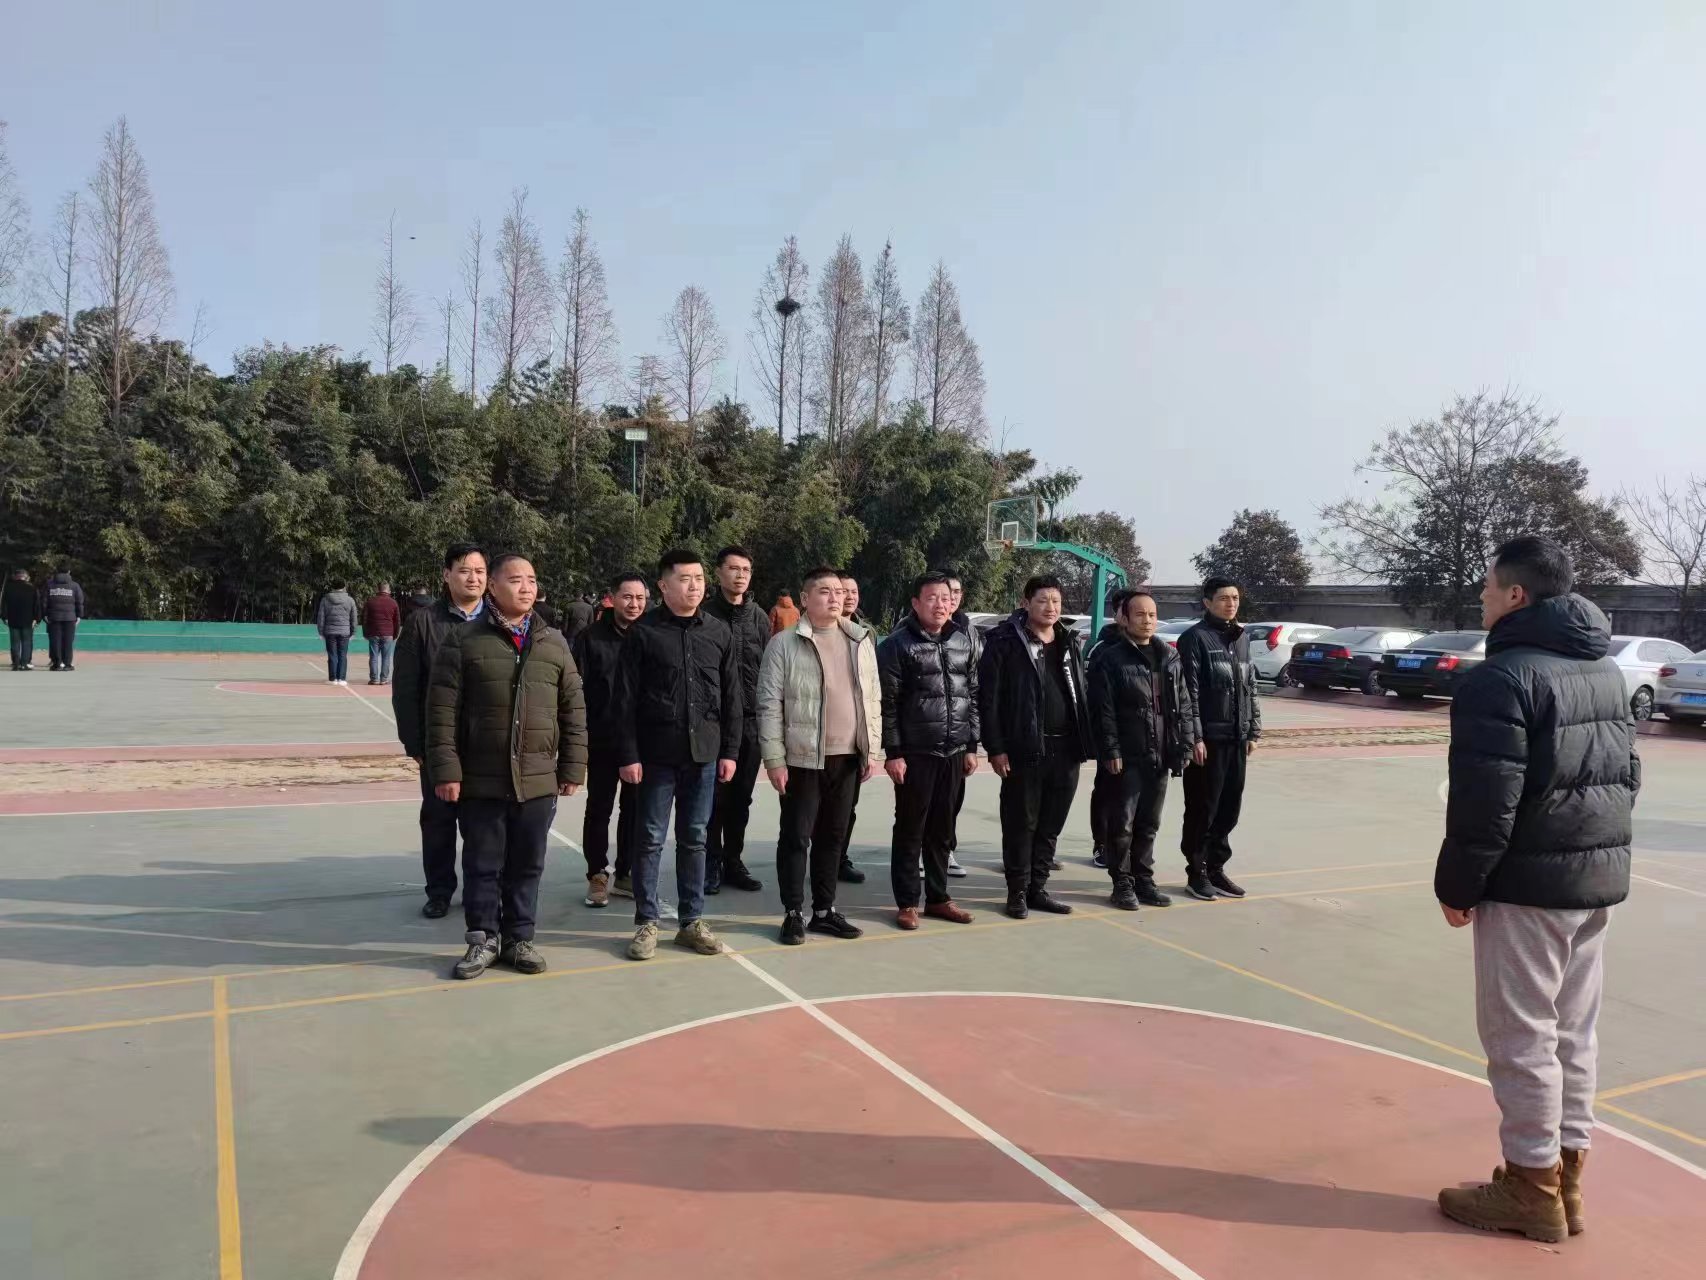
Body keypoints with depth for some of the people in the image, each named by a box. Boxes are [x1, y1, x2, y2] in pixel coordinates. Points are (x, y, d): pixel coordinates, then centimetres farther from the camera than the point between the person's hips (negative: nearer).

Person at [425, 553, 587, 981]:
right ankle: (483, 939, 23)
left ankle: (518, 938, 26)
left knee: (527, 866, 11)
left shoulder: (554, 642, 7)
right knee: (482, 866, 8)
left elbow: (573, 710, 8)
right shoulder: (463, 640, -3)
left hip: (538, 780, 3)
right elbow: (442, 710, -5)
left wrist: (572, 767, 4)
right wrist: (446, 769, -10)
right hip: (480, 781, -2)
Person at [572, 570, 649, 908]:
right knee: (599, 810, 8)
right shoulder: (590, 639, -4)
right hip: (603, 741, -2)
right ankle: (597, 876, 19)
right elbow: (575, 692, -6)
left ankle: (625, 874, 23)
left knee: (635, 810, 11)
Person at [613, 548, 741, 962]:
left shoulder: (719, 632, 6)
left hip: (704, 753, 3)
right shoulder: (643, 632, -4)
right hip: (657, 753, -3)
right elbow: (625, 700, -5)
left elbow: (731, 697, 8)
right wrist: (628, 755, -10)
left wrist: (730, 750, 4)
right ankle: (646, 922, 14)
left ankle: (692, 921, 20)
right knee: (650, 839, 4)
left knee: (695, 839, 10)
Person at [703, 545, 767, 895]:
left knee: (741, 797, 11)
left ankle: (733, 861, 22)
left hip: (750, 721, 4)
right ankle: (711, 863, 14)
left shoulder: (759, 617, 10)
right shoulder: (705, 614, -4)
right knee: (714, 796, 2)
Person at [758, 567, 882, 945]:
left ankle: (824, 910, 24)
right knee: (796, 836, 3)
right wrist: (774, 759, -11)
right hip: (802, 758, -4)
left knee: (833, 836, 13)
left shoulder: (861, 641, 8)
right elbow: (770, 705, -8)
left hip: (847, 757, 4)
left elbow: (873, 699, 11)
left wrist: (872, 749, 6)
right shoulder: (784, 644, -6)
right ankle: (793, 913, 14)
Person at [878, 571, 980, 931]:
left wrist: (972, 746, 9)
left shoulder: (964, 642, 9)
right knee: (910, 830, 4)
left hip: (954, 752, 5)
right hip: (915, 753, -5)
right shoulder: (898, 644, -7)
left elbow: (973, 696, 13)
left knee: (942, 830, 13)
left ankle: (937, 897, 25)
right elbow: (888, 703, -9)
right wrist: (893, 752, -12)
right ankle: (907, 902, 14)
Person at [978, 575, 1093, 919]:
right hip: (1024, 749, -5)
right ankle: (1018, 892, 14)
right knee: (1021, 824, 3)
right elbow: (988, 699, -9)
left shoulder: (1069, 643, 14)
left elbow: (1083, 695, 16)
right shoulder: (1005, 642, -6)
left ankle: (1037, 888, 23)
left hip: (1066, 749, 6)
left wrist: (1086, 742, 8)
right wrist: (996, 748, -14)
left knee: (1051, 825, 11)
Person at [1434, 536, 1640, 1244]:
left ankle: (1533, 1188, 11)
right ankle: (1565, 1177, 24)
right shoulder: (1607, 671, 14)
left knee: (1521, 1036, 1)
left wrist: (1457, 885, -11)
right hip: (1599, 876, 9)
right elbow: (1626, 776, 18)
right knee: (1573, 1031, 15)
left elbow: (1486, 801, -20)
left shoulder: (1504, 676, -17)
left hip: (1529, 881, -9)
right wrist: (1598, 850, 22)